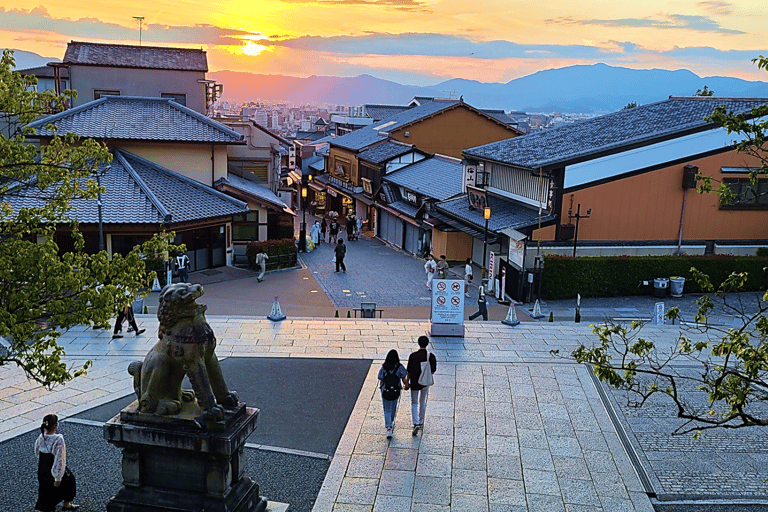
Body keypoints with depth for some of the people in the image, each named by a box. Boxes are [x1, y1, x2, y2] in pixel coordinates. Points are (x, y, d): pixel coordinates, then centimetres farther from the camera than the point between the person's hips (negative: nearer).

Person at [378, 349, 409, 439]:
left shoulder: (383, 368, -10)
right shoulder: (400, 367, -11)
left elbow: (380, 381, -6)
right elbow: (404, 380, -8)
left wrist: (380, 386, 16)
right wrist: (405, 386, 13)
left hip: (385, 392, -1)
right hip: (396, 392, 1)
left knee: (387, 410, 10)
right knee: (393, 409, 25)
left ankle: (388, 428, -4)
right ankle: (391, 423, 44)